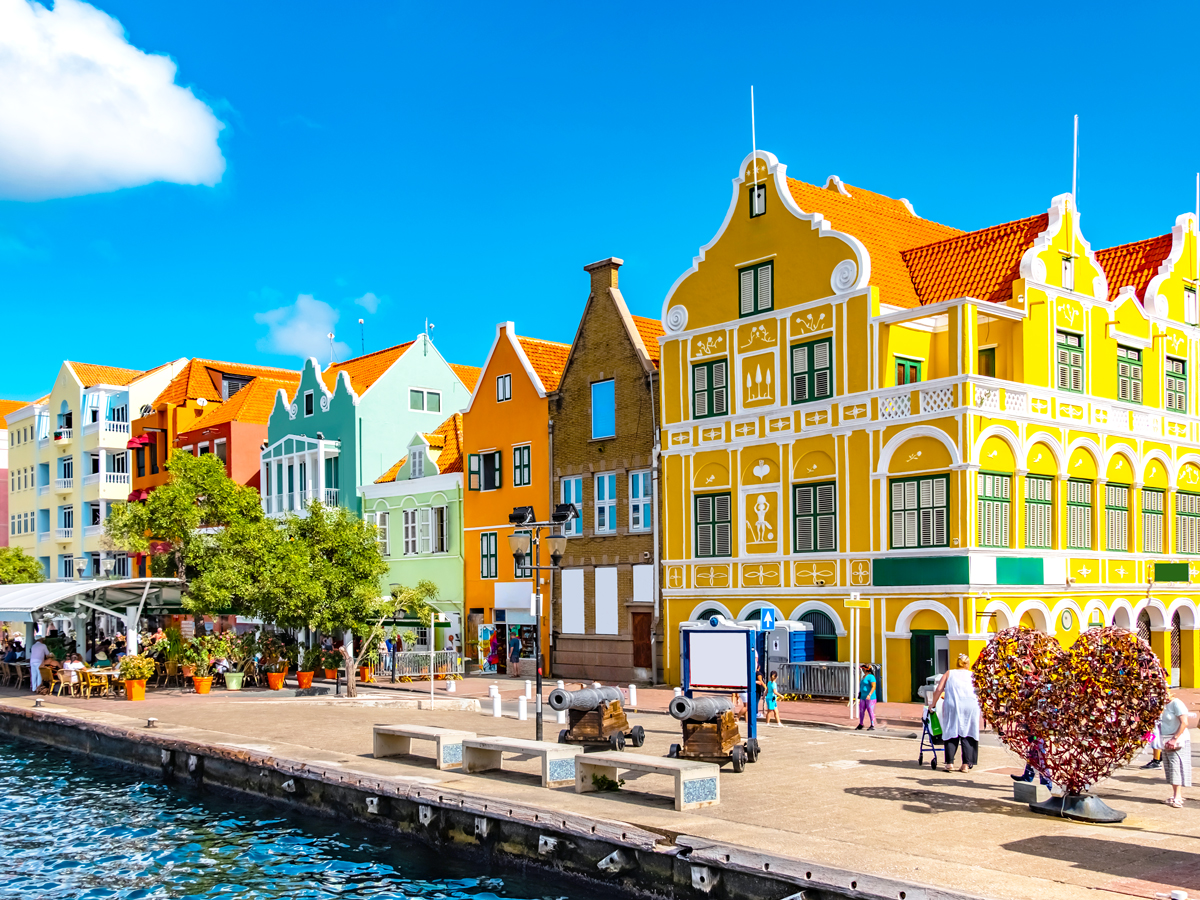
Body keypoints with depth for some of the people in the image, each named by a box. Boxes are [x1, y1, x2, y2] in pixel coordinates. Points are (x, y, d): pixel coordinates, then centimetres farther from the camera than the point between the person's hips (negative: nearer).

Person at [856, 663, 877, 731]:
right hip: (863, 697, 8)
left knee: (870, 711, -4)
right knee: (861, 711, 7)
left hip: (870, 698, -8)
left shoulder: (871, 677, -12)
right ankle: (860, 725, 15)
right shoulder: (864, 676, 15)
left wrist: (869, 695, -31)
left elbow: (873, 687, -21)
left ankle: (872, 726, 2)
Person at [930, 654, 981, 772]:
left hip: (952, 706, 0)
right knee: (968, 734, 4)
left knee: (951, 733, 4)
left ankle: (950, 763, -1)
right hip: (971, 706, 0)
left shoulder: (949, 674, 14)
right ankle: (966, 764, 0)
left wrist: (933, 704, 13)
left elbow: (938, 690, 6)